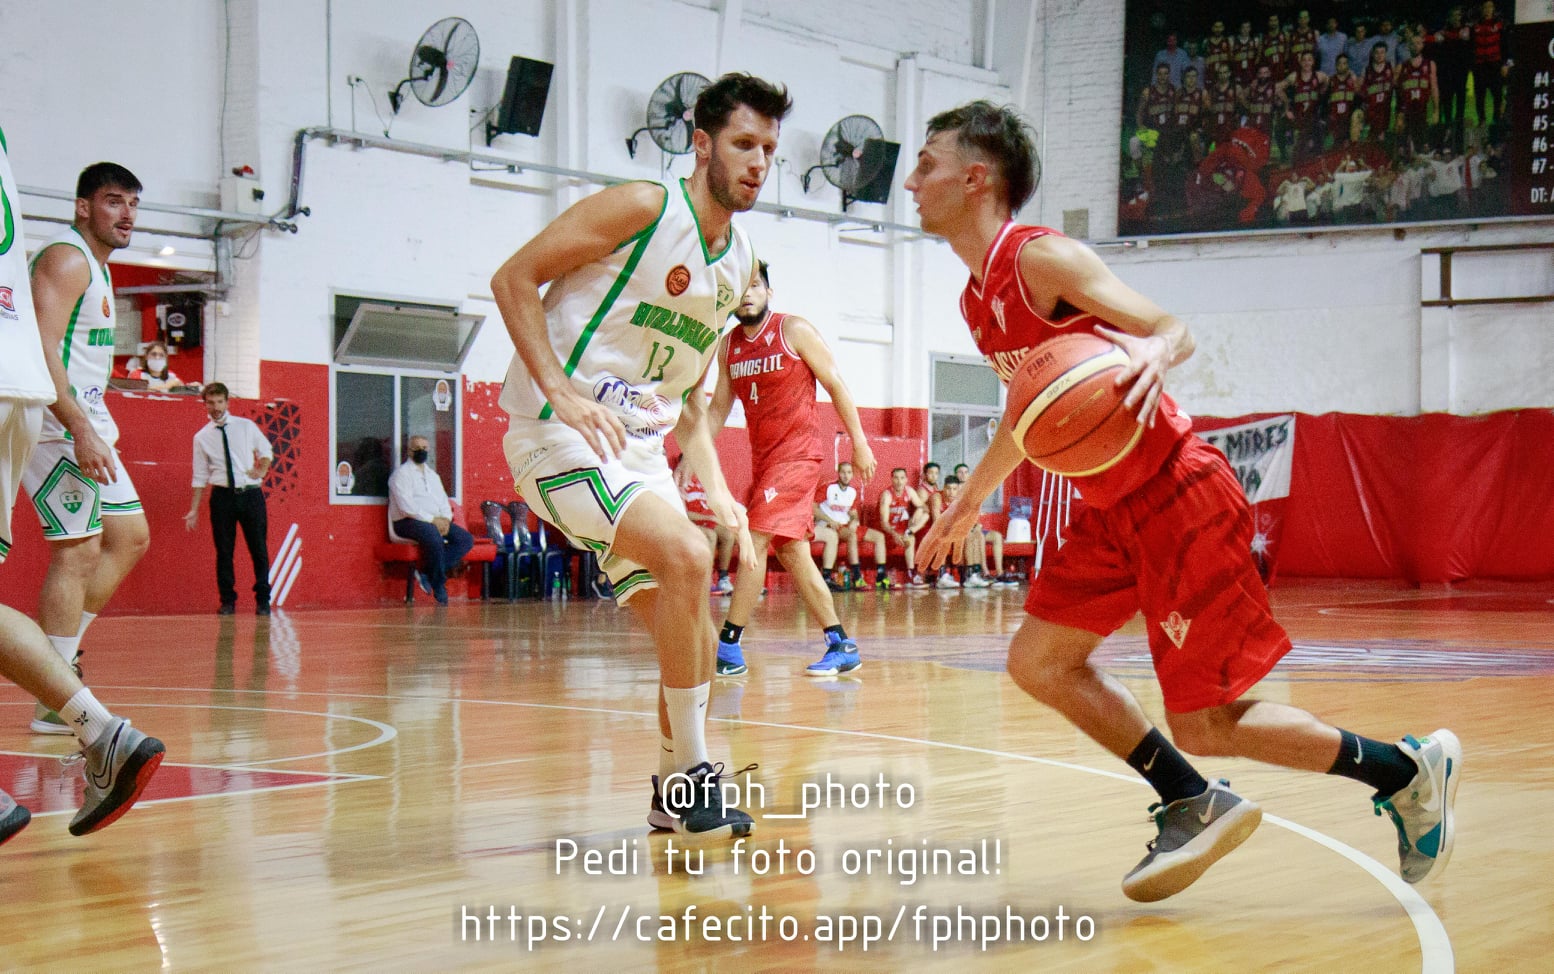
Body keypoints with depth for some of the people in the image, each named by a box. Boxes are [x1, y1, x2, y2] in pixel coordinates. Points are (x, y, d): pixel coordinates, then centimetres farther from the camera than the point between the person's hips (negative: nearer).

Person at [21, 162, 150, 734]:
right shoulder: (65, 259, -12)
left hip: (87, 424, 10)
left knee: (130, 536, 13)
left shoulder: (96, 266, 19)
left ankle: (64, 650, 17)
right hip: (58, 427, -10)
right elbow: (41, 347, -23)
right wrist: (81, 431, -29)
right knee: (78, 549, -12)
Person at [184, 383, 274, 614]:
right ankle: (228, 601, 11)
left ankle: (263, 600, 9)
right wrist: (194, 510, 5)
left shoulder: (246, 426, 4)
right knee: (224, 551, 2)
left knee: (259, 549, 1)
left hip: (251, 493, 0)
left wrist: (261, 470, -1)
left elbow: (266, 451, 18)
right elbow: (200, 477, 8)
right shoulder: (202, 437, 4)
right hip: (222, 497, 0)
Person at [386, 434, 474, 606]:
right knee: (434, 536, -38)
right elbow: (406, 506, -14)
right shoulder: (401, 473, -1)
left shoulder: (433, 475, 24)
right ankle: (439, 587, -24)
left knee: (466, 539, -14)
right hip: (408, 522, -8)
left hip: (437, 522, 8)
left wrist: (445, 519, -5)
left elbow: (444, 502, 18)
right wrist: (432, 520, -18)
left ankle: (426, 572, -20)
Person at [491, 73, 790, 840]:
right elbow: (514, 278, -12)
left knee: (695, 645, 6)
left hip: (638, 449, 8)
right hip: (558, 434, -8)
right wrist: (560, 391, -22)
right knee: (685, 556, -28)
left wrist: (714, 486, 11)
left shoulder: (740, 264, 13)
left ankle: (672, 800, 26)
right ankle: (689, 774, -17)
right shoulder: (643, 208, -10)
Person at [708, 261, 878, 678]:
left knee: (755, 540, -15)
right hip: (762, 456, 7)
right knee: (790, 550, 7)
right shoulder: (728, 346, 9)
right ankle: (841, 646, 13)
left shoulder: (794, 330, -8)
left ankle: (728, 648, -12)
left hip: (796, 454, -7)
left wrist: (860, 443, -6)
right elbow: (719, 408, 13)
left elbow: (835, 385, -5)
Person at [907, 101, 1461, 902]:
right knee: (1038, 661, 6)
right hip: (1112, 511, 9)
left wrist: (1155, 353, -43)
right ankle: (1194, 807, 17)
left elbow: (1176, 330, -19)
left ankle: (1408, 769, 12)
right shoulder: (977, 299, 11)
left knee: (1206, 726, -5)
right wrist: (967, 503, 36)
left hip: (1179, 499, -9)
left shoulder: (1043, 259, -16)